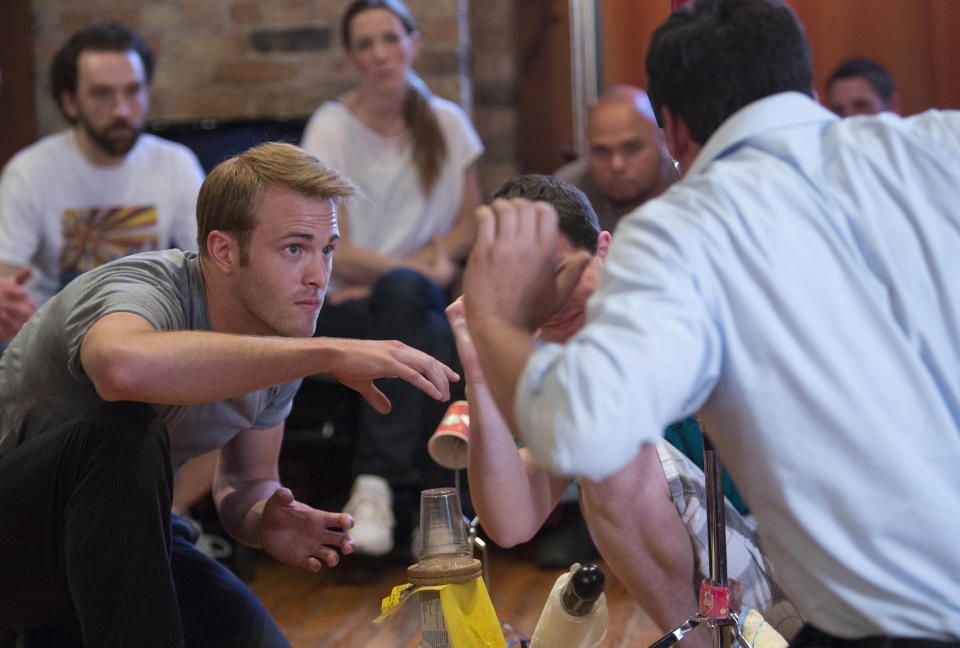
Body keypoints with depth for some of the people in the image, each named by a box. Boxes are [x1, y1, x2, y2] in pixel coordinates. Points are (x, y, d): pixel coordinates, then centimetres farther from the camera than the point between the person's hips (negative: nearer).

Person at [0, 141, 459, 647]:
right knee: (125, 431, -35)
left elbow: (246, 479, 7)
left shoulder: (283, 340, -5)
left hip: (121, 538, 7)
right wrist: (328, 354, -50)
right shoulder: (145, 289, -29)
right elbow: (125, 365, -55)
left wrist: (264, 521, -20)